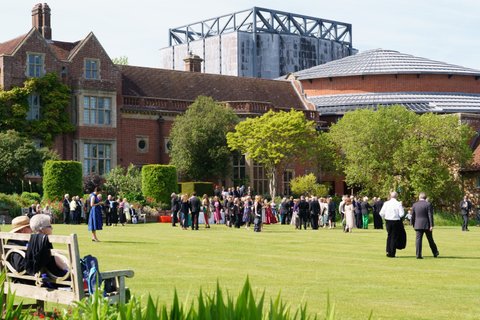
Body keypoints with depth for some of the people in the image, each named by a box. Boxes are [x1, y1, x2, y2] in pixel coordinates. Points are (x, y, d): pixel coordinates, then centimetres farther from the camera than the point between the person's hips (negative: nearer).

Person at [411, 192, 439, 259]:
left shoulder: (414, 205, 3)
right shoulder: (428, 204, -5)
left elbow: (413, 216, 6)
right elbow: (430, 215, -10)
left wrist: (413, 225, 16)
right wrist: (431, 225, -10)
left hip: (418, 225, 1)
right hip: (427, 225, -1)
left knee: (418, 239, -1)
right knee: (430, 239, 11)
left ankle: (418, 255, -10)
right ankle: (435, 253, 23)